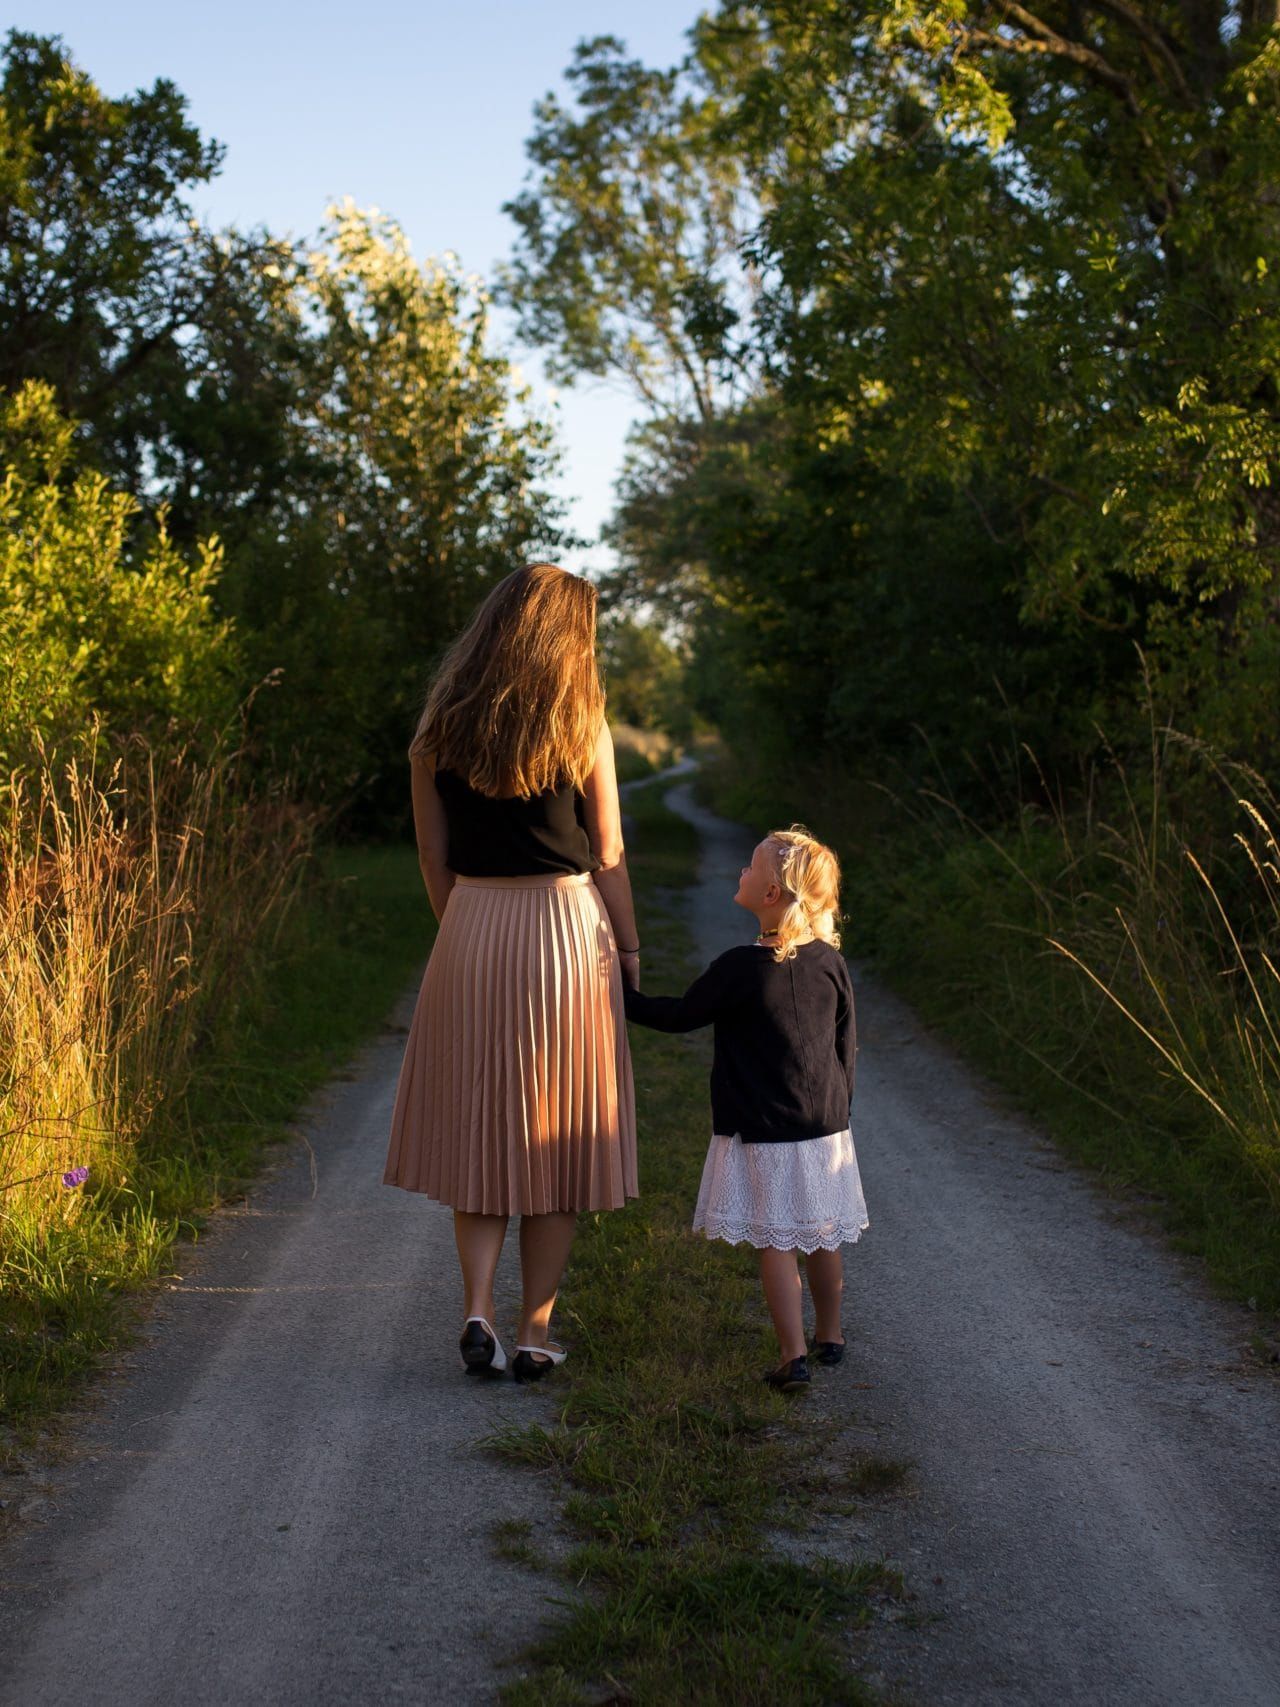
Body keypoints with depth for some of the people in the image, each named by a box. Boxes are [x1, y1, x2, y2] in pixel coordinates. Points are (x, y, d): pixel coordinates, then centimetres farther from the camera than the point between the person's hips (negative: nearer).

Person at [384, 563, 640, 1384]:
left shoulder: (441, 728, 2)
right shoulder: (581, 728, -6)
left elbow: (433, 852, 6)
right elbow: (608, 856, -3)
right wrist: (629, 950, 7)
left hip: (470, 934, 3)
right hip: (566, 926, -2)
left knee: (480, 1131, 14)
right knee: (560, 1139, 8)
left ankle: (478, 1309, 2)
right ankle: (537, 1331, 12)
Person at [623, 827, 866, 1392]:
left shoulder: (741, 968, -17)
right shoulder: (830, 962, -1)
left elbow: (680, 1015, -6)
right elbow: (847, 1044, 8)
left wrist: (622, 998, 8)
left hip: (761, 1135, -5)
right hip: (825, 1129, 5)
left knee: (775, 1244, 1)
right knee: (822, 1237, 18)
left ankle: (793, 1356, -2)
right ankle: (830, 1335, 33)